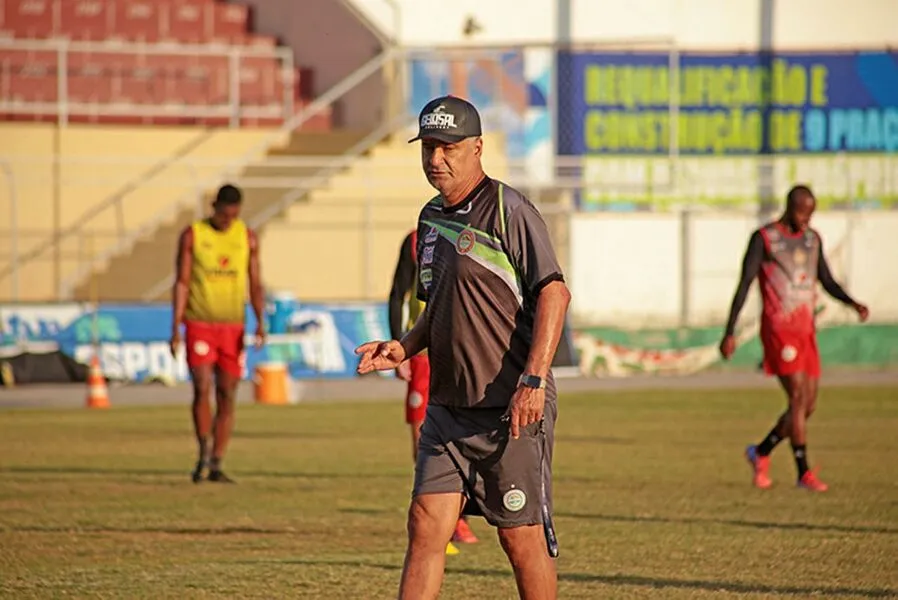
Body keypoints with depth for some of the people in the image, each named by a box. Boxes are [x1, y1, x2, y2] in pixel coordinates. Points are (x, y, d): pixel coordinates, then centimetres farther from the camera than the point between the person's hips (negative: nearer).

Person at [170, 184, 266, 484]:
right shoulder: (193, 235, -2)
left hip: (232, 328, 2)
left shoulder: (248, 238, 4)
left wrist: (260, 322, -9)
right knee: (202, 388, -16)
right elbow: (181, 282, -2)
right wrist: (176, 327, -8)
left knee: (227, 396, 0)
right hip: (199, 324, -2)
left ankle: (216, 465, 6)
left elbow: (255, 284, 5)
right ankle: (203, 453, -1)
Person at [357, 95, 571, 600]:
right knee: (426, 524, -2)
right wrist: (404, 349, 9)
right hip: (449, 406, 7)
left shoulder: (508, 211, -10)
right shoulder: (433, 217, 15)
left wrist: (533, 379, -24)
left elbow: (554, 293, -16)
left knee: (522, 536, -1)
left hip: (512, 408, -7)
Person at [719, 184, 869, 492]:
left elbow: (827, 281, 17)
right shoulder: (764, 238, -5)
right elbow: (744, 285, -7)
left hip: (806, 330, 7)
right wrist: (729, 333, -11)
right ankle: (803, 473, -11)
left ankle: (761, 452, 23)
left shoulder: (812, 239, 13)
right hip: (778, 329, -7)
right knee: (798, 397, -14)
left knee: (808, 404, 4)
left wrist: (853, 304, -3)